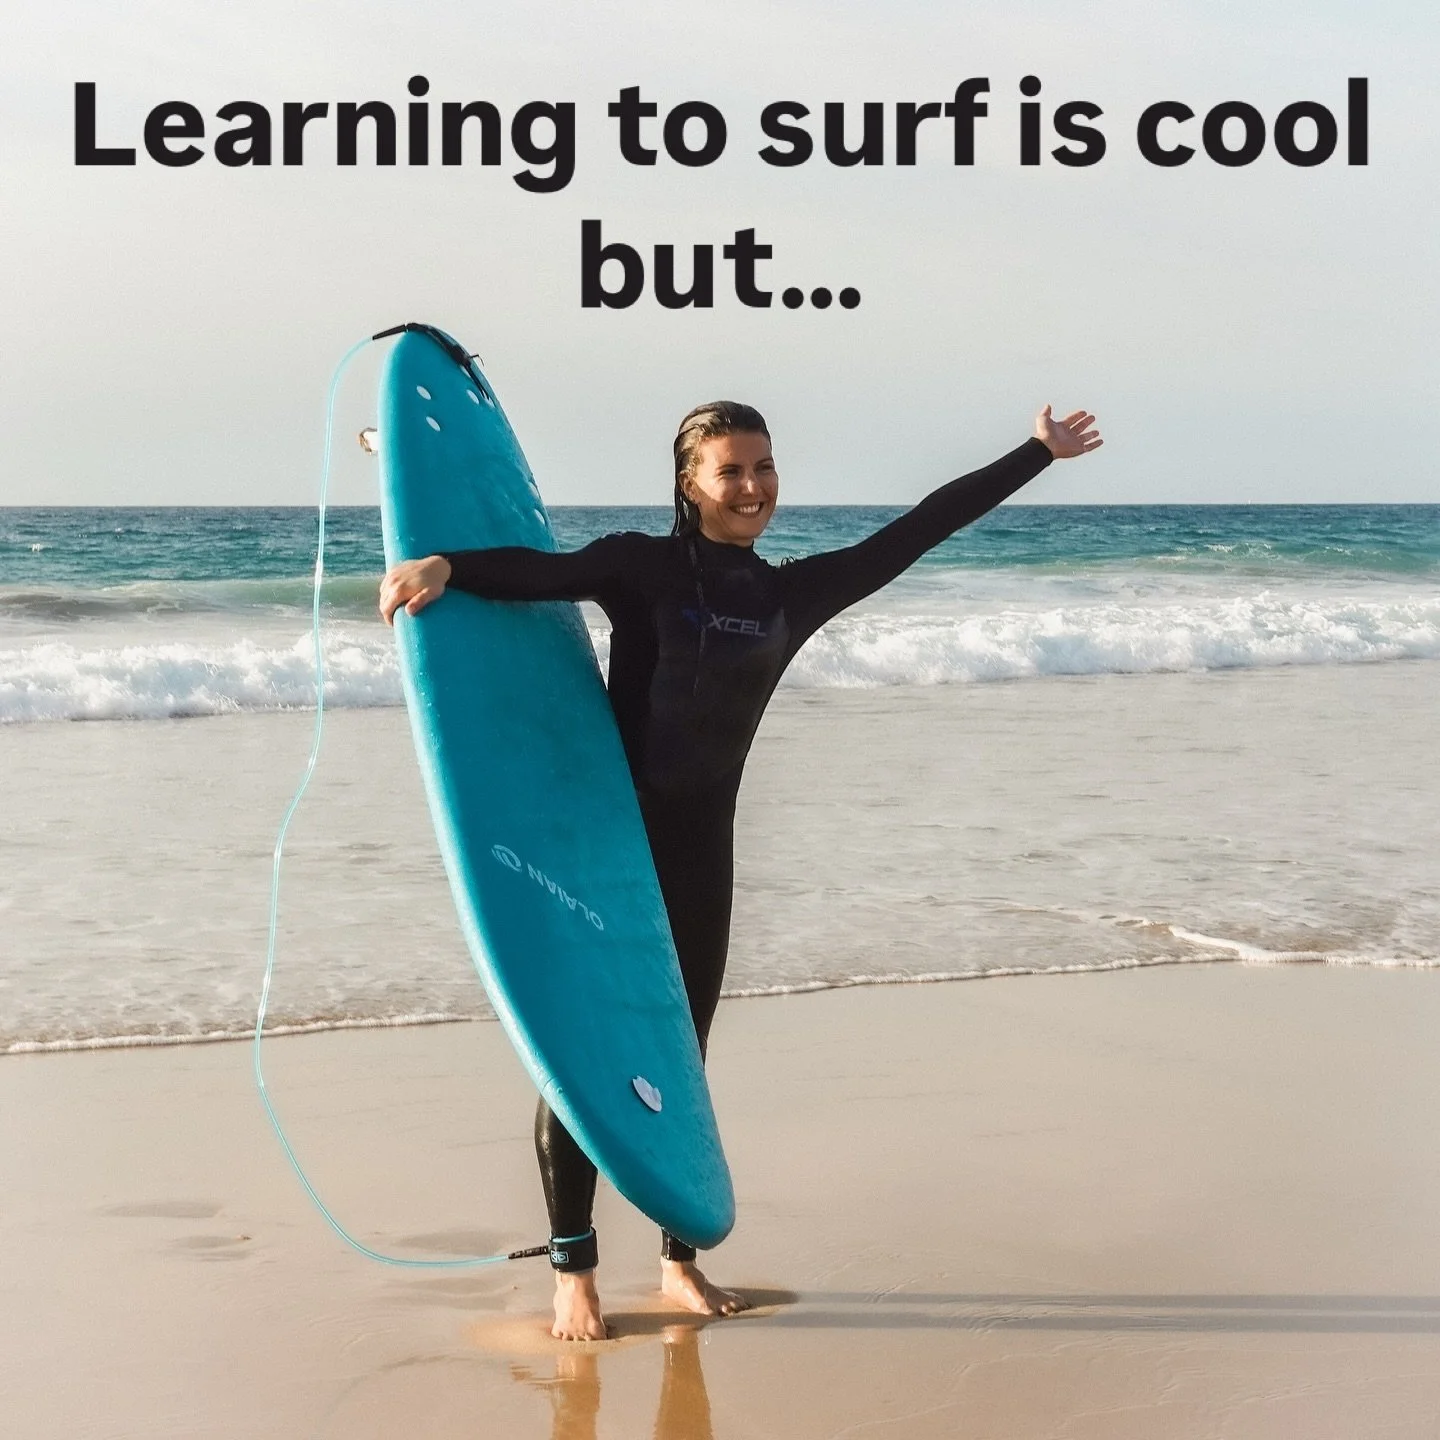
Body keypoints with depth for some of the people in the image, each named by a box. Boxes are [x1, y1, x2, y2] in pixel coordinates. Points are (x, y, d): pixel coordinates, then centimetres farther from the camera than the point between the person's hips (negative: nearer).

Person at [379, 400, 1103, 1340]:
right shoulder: (643, 566, -6)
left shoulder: (795, 593, 6)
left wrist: (1038, 453, 17)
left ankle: (681, 1260, 23)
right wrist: (444, 564, -42)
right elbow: (543, 572, -23)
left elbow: (920, 529, 11)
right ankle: (574, 1272, 8)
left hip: (701, 848, 4)